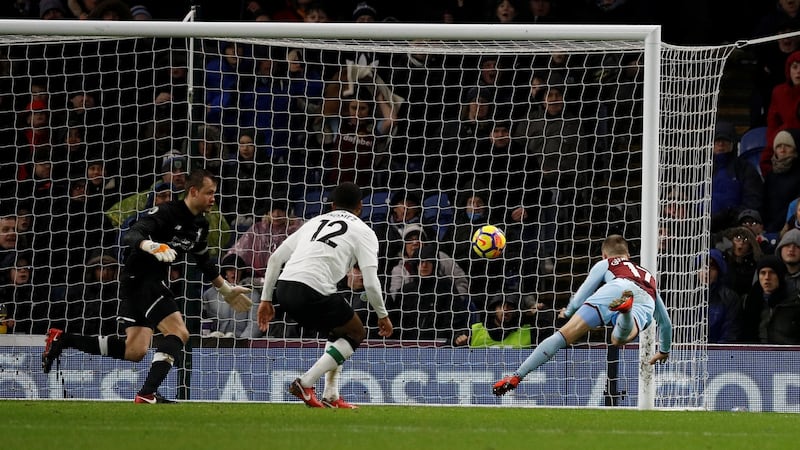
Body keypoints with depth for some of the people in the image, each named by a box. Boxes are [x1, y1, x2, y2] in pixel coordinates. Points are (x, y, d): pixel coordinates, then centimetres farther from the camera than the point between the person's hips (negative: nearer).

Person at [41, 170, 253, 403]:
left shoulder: (200, 225, 11)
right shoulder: (166, 213, -17)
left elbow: (205, 262, 27)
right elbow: (132, 235, -29)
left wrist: (226, 290, 31)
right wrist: (151, 246, -50)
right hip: (140, 277, -9)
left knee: (135, 351, 3)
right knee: (179, 333, -18)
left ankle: (61, 339, 8)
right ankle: (146, 393, -23)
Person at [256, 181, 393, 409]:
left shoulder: (315, 222, 26)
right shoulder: (363, 231, 11)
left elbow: (276, 258, 21)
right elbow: (371, 283, 1)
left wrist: (266, 300, 24)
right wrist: (383, 315, 16)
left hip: (283, 287, 6)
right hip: (313, 291, -6)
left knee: (340, 329, 27)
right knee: (356, 334, 14)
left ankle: (331, 396, 22)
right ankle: (306, 383, -1)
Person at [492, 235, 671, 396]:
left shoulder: (605, 264, 37)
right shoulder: (648, 277, 49)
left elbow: (579, 299, 29)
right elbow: (665, 321, 56)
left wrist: (568, 313, 52)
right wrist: (664, 351, 74)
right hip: (645, 303, 2)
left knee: (563, 335, -3)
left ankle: (516, 376, -11)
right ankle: (626, 310, -66)